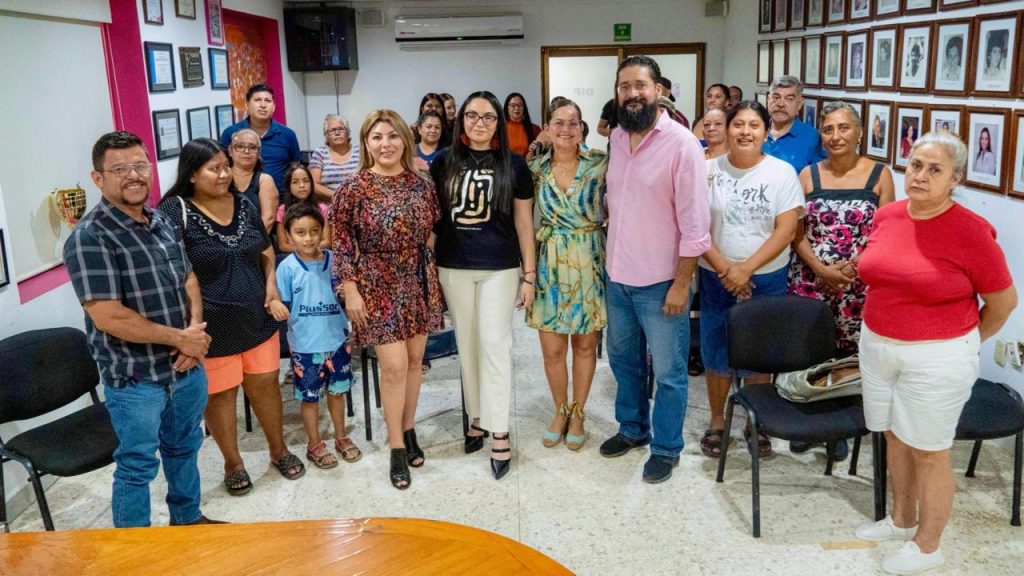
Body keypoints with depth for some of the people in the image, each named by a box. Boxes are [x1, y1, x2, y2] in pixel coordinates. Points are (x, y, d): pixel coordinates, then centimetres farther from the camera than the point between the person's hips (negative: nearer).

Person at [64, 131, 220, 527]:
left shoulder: (161, 222, 6)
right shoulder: (90, 237, -19)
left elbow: (188, 280, 12)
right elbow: (109, 317, -24)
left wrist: (195, 332, -7)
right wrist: (180, 338, -17)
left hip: (186, 365, 7)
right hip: (134, 377, -7)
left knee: (184, 447, 23)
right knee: (137, 465, 7)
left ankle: (188, 518, 44)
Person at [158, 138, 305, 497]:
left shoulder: (243, 206, 6)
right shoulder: (175, 211, -13)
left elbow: (266, 252, 16)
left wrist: (271, 288, 1)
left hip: (258, 317, 5)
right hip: (213, 325, -5)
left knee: (265, 383, 14)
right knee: (220, 393, 9)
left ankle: (279, 450, 33)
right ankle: (233, 463, 28)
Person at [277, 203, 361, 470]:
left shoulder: (334, 260, -3)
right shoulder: (287, 267, -9)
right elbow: (284, 306, -2)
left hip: (337, 339, 3)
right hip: (305, 345, -3)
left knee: (337, 390, 18)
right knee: (310, 396, 11)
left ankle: (341, 437, 36)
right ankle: (314, 445, 28)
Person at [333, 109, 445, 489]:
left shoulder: (421, 184, 2)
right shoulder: (354, 188, -9)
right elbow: (341, 244, -6)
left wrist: (434, 280, 10)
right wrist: (350, 290, -10)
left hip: (418, 283, 4)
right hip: (378, 287, -4)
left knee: (415, 360, 11)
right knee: (394, 365, -6)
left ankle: (409, 431, 29)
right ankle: (397, 448, 9)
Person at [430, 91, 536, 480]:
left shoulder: (513, 165, 1)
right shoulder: (444, 163, 4)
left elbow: (524, 222, 3)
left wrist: (529, 274, 0)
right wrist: (430, 270, 5)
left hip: (499, 269, -2)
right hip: (453, 269, 2)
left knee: (495, 346, -4)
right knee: (467, 346, 10)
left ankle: (499, 433, 2)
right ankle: (478, 417, 24)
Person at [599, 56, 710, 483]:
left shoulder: (681, 144, -15)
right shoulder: (616, 138, 5)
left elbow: (694, 223, -16)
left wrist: (681, 283, -17)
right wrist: (610, 259, 11)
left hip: (660, 281, -6)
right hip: (617, 276, 7)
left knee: (667, 372, 8)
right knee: (623, 359, 21)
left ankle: (666, 447, 25)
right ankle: (632, 428, 41)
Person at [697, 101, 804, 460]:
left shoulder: (782, 173, -4)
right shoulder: (709, 170, -1)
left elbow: (786, 230, -10)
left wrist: (746, 269, -18)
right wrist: (724, 269, -14)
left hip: (766, 279, -1)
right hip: (715, 278, 1)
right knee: (716, 352, 9)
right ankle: (717, 422, 26)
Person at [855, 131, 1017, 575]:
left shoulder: (971, 232, -18)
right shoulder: (886, 215, -1)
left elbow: (1004, 301, -6)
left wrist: (963, 343, 5)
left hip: (937, 359, -6)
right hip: (878, 346, 6)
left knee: (929, 451, 7)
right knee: (896, 437, 19)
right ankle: (902, 520, 38)